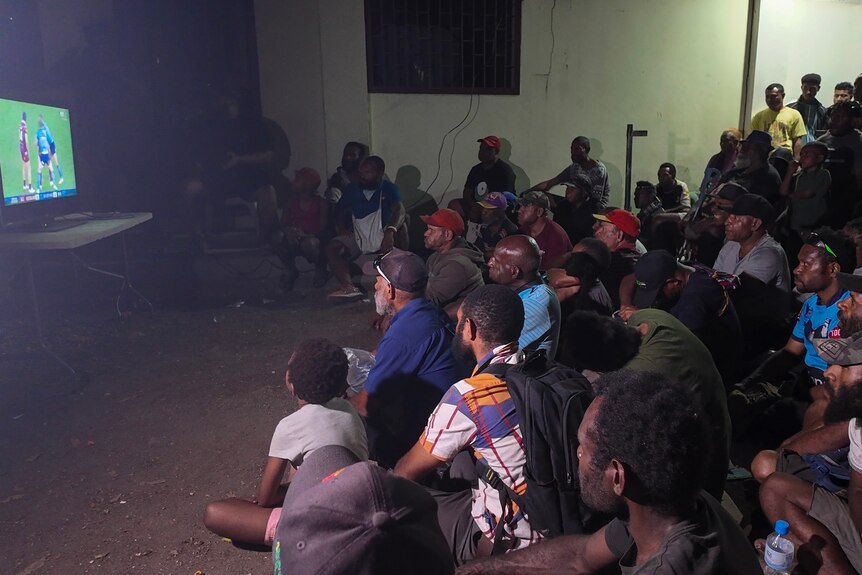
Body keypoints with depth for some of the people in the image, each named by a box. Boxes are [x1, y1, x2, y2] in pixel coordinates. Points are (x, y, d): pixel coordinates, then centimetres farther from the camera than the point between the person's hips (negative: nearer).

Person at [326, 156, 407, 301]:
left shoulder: (389, 189, -6)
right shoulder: (352, 189, 6)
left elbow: (399, 210, -25)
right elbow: (339, 212, 15)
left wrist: (390, 231, -45)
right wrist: (341, 229, -7)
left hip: (382, 236, -3)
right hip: (358, 237, 3)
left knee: (399, 226, -33)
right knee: (332, 248, -24)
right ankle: (349, 287, -44)